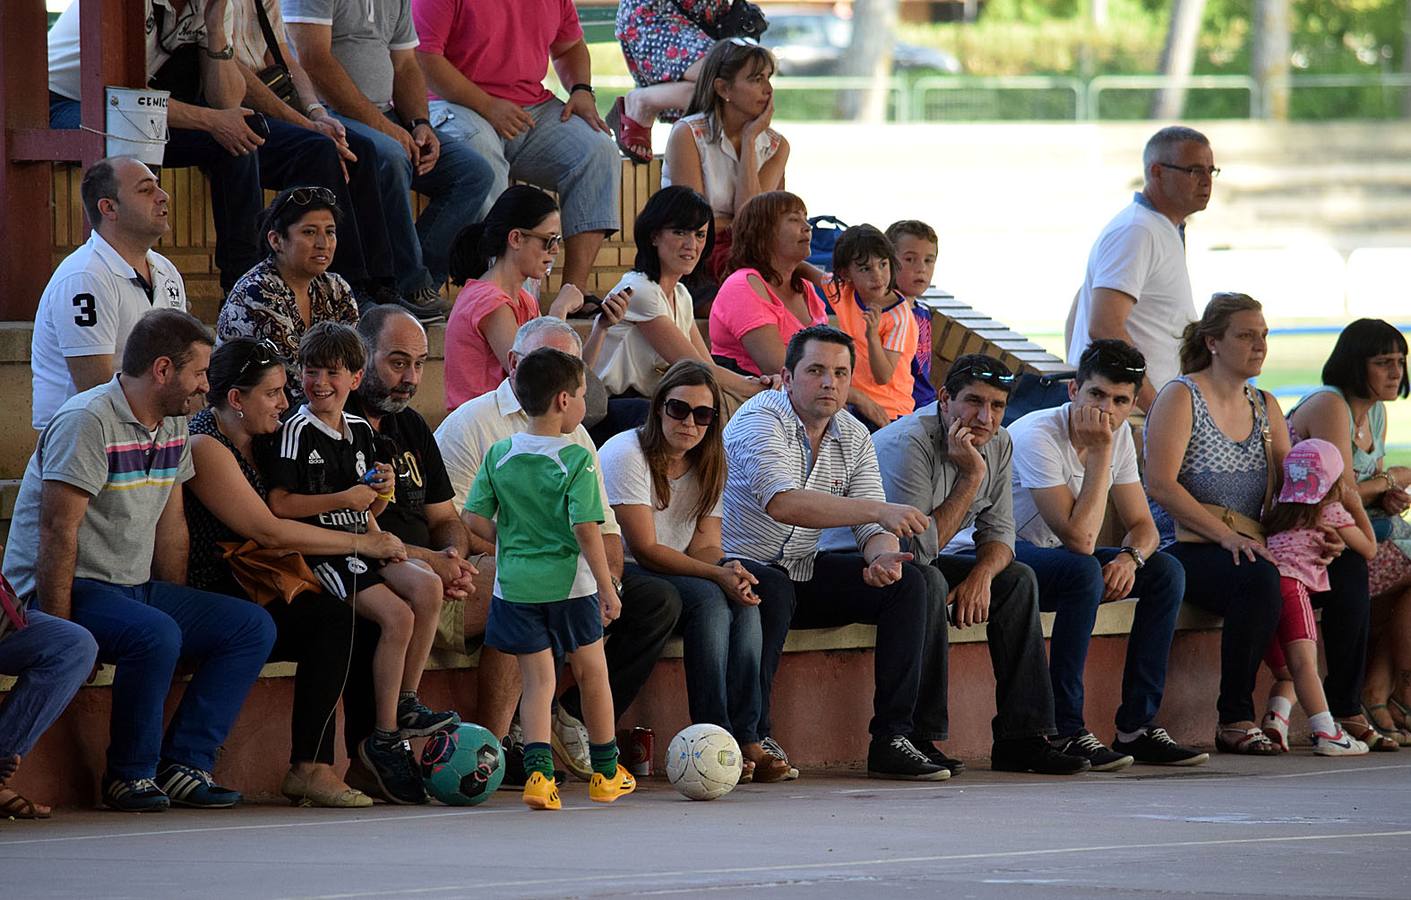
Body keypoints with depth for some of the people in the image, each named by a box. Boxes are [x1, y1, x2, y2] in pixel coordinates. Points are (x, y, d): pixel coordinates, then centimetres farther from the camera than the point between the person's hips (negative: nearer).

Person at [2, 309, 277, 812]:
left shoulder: (173, 426, 13)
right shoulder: (88, 422, -16)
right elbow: (58, 534, -20)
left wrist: (181, 609, 8)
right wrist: (58, 630, -24)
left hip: (136, 585, 9)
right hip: (75, 590, -9)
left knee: (253, 627, -4)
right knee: (155, 637, -35)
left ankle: (184, 763, -10)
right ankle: (129, 776, -18)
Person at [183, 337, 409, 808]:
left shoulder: (250, 443, 17)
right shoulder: (205, 446, -13)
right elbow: (266, 530, -19)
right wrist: (359, 543, -15)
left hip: (247, 589, 9)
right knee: (332, 618, -25)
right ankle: (307, 769, -24)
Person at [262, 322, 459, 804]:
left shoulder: (361, 431, 16)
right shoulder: (297, 431, -5)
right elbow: (279, 504, -13)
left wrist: (380, 496, 1)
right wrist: (344, 499, -12)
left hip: (361, 545, 7)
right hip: (320, 557, -7)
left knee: (426, 585, -20)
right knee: (397, 615, -23)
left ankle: (406, 703, -9)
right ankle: (385, 737, -15)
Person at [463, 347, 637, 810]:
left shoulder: (499, 455, 1)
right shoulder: (575, 459, -12)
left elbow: (475, 518, 0)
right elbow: (585, 528, -17)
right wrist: (607, 588, -12)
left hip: (516, 584, 3)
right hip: (569, 582, -3)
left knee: (537, 681, 6)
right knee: (592, 672, 16)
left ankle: (538, 771, -12)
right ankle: (606, 773, 28)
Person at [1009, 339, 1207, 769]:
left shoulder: (1119, 435, -1)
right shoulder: (1038, 436, -26)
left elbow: (1142, 525, 5)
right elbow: (1080, 539, -31)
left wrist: (1130, 558, -19)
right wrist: (1100, 453, -29)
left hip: (1056, 556, 8)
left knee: (1166, 572, -7)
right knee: (1084, 571, -35)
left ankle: (1138, 726, -7)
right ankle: (1064, 731, -31)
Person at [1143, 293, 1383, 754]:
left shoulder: (1264, 406, 18)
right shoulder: (1181, 398, -4)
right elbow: (1160, 484, -15)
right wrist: (1227, 535, -23)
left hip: (1253, 547, 7)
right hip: (1185, 550, -7)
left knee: (1348, 569, -13)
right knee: (1259, 578, -37)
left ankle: (1346, 711, -6)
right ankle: (1235, 721, -30)